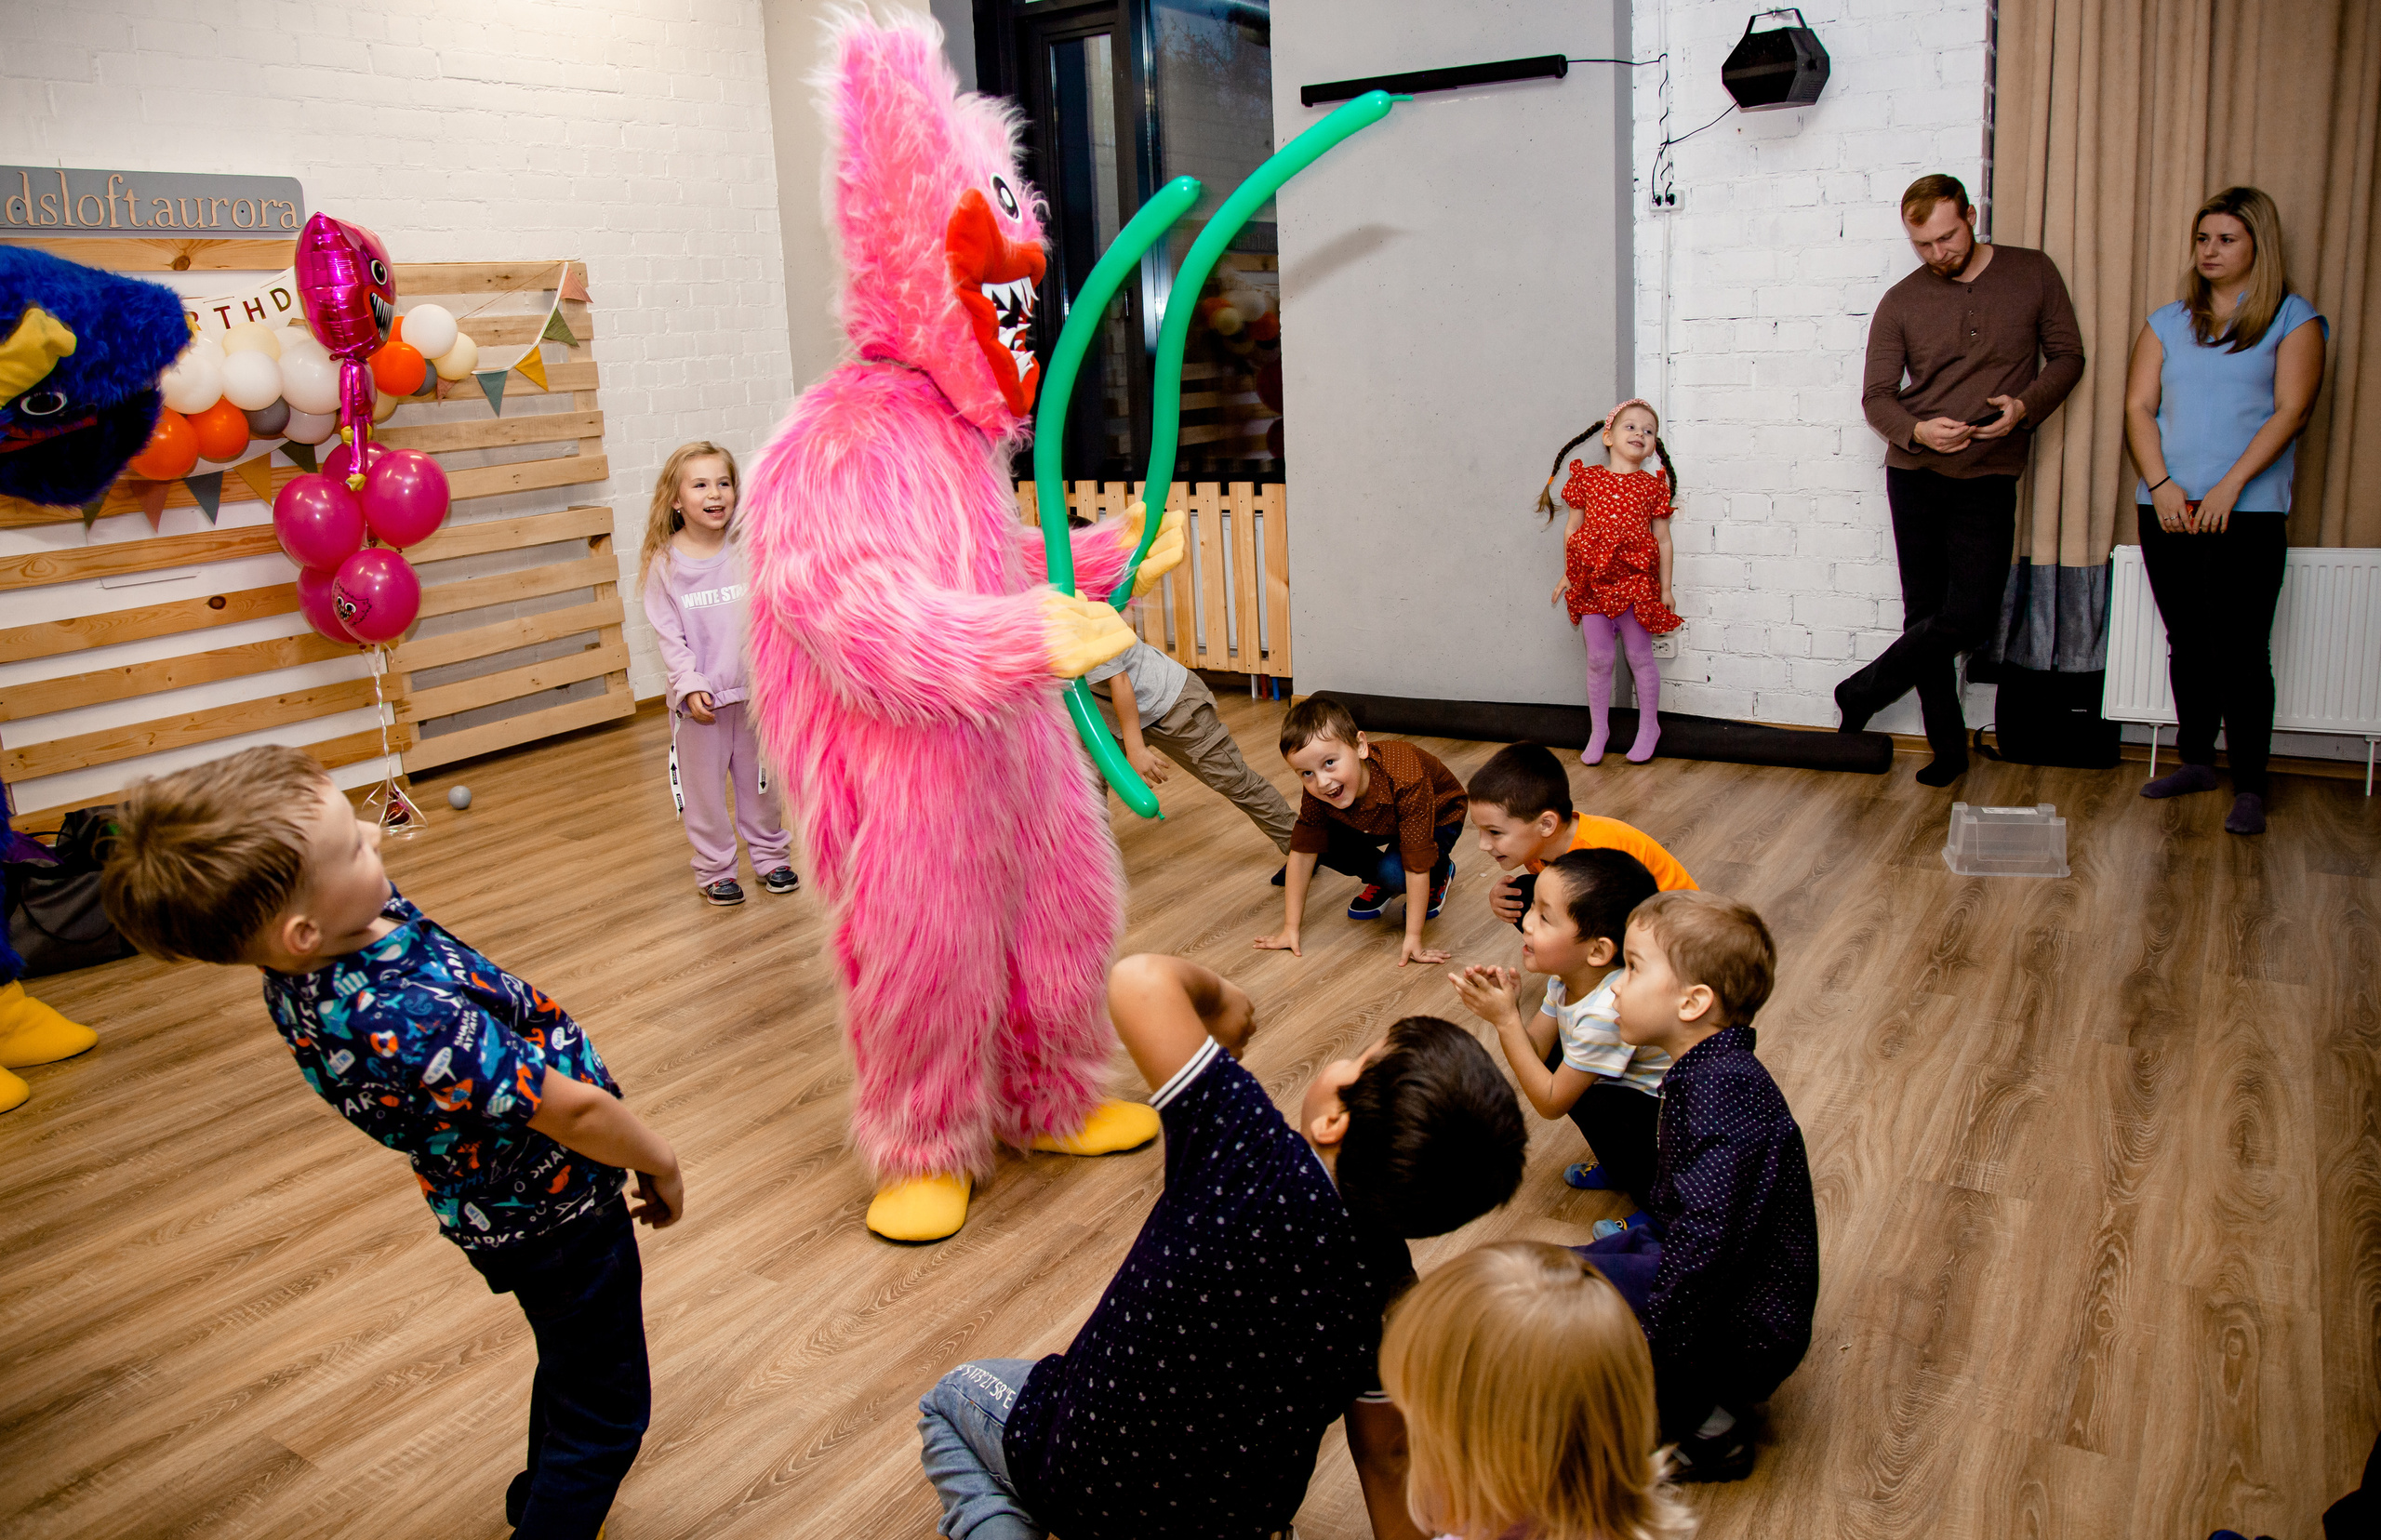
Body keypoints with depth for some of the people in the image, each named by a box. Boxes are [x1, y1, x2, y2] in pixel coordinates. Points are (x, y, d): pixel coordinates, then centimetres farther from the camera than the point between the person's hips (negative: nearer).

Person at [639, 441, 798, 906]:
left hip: (752, 690, 2)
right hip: (698, 699, -2)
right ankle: (715, 869, 22)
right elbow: (668, 634, -7)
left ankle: (770, 855, 31)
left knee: (759, 780, 15)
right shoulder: (665, 563, -7)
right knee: (704, 786, 7)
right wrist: (689, 685, -16)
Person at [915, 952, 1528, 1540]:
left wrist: (1219, 998, -18)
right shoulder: (1393, 1294, -22)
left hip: (1079, 1482, -4)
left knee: (950, 1395, 24)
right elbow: (1384, 1457, -6)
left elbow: (1140, 979, -38)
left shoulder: (1265, 1166, -37)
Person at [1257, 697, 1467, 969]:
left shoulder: (1406, 781, -45)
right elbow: (1302, 853, -20)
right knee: (1318, 840, -19)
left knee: (1395, 872, -33)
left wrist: (1412, 940, -38)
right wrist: (1290, 929, -20)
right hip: (1378, 823, 5)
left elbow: (1416, 867, -41)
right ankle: (1380, 882, 8)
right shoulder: (1316, 792, -29)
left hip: (1438, 817, -5)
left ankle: (1440, 874, 3)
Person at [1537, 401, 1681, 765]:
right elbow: (1572, 528, 10)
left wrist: (1665, 587, 3)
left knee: (1640, 656, 7)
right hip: (1592, 581, 1)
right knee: (1598, 659, 6)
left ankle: (1648, 727, 23)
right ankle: (1598, 730, 20)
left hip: (1635, 581, -1)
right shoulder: (1587, 478, 4)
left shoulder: (1653, 486, 2)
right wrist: (1568, 574, 8)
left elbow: (1662, 539, 5)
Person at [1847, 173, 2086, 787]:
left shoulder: (2033, 275, 4)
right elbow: (1876, 395, 3)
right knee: (1925, 615, 4)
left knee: (1969, 617, -10)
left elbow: (2067, 356, 7)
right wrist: (1916, 430, -18)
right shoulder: (1900, 303, 3)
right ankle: (1948, 746, 16)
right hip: (1916, 475, 1)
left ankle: (1862, 693, 9)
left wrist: (2025, 405, -12)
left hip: (1988, 480, 0)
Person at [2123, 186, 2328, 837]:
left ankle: (2249, 788, -1)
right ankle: (2196, 761, 23)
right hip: (2168, 508, 4)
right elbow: (2138, 406, 6)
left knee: (2240, 651, -7)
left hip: (2248, 511, -4)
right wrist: (2161, 484, -9)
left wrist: (2229, 486, -16)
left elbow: (2291, 410, -6)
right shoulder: (2167, 323, 14)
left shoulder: (2294, 320, 4)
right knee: (2188, 644, 10)